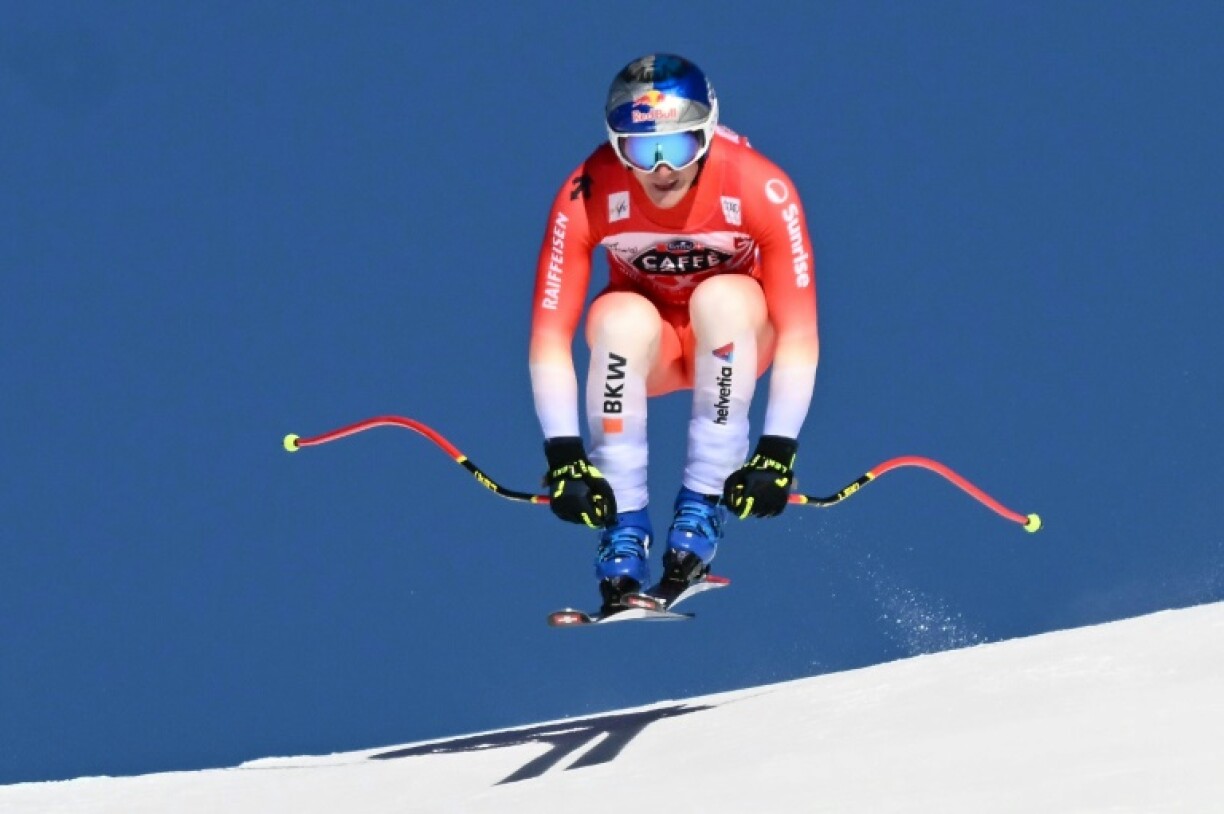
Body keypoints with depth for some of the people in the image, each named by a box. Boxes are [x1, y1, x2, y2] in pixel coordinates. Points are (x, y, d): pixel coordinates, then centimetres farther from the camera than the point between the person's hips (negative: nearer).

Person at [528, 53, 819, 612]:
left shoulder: (761, 189, -29)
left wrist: (777, 452, -34)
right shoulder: (588, 195, -26)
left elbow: (798, 334, -26)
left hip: (732, 339, 0)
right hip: (644, 348, 1)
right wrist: (564, 455, -35)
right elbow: (550, 337, -25)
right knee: (623, 317, -33)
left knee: (723, 297, -34)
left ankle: (703, 504, -24)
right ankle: (624, 526, -27)